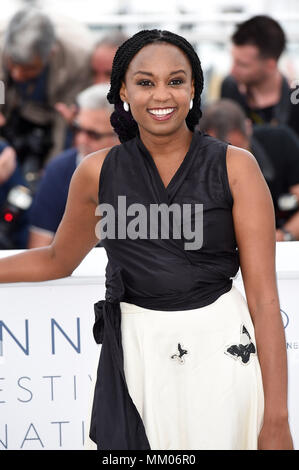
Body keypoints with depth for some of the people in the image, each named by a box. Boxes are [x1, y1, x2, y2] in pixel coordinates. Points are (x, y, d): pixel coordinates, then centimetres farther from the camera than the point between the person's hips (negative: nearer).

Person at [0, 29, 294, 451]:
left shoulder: (235, 167, -5)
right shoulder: (98, 172, 2)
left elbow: (263, 296, -8)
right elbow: (58, 260, 20)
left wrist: (276, 419, -12)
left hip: (221, 352, -2)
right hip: (134, 353, 2)